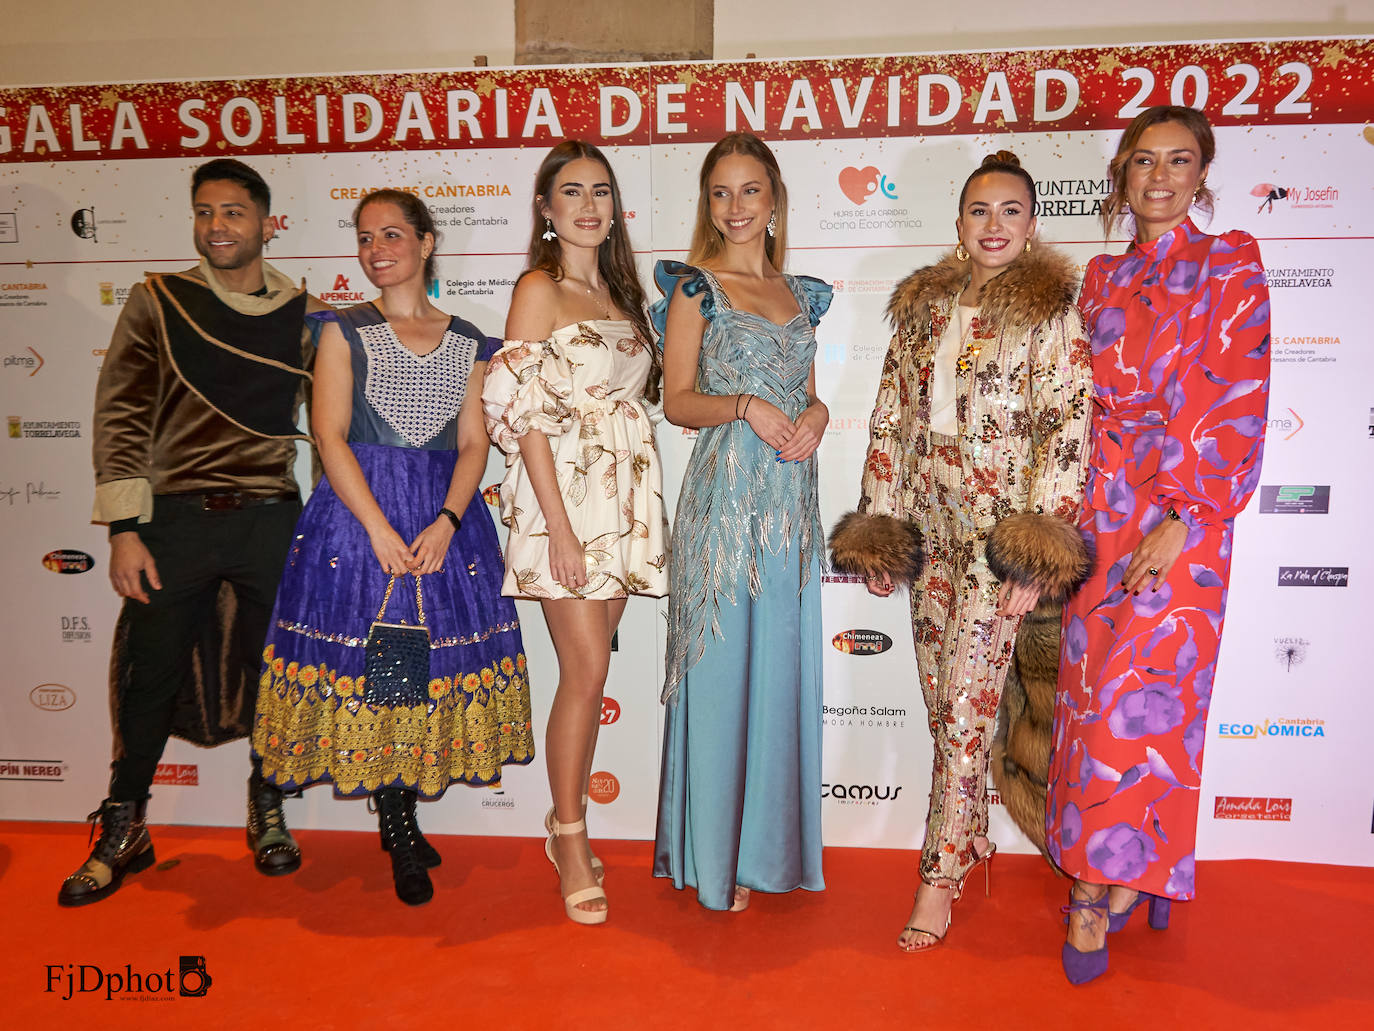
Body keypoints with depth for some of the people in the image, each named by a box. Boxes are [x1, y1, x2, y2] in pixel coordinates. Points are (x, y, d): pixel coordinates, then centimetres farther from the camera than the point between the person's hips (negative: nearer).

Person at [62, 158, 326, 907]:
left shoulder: (304, 315, 7)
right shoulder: (157, 303, 4)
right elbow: (121, 418, 1)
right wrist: (124, 529, -7)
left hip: (271, 518, 1)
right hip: (177, 519, 0)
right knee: (151, 675, 6)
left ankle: (267, 812, 29)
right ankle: (124, 832, 26)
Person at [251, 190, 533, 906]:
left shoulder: (467, 343, 10)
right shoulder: (344, 331, 4)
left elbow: (474, 444, 4)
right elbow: (330, 436, -5)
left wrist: (446, 522, -13)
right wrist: (380, 529, -16)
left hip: (447, 518, 2)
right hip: (359, 514, -2)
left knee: (435, 659, 3)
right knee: (367, 660, -2)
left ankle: (402, 818, 21)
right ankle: (400, 834, 13)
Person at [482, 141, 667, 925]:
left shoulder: (619, 291, 17)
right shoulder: (539, 289, -3)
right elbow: (525, 415, -10)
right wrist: (560, 528, -16)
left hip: (626, 498, 6)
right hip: (566, 495, -6)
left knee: (589, 669, 9)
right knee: (587, 669, -6)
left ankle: (566, 822, 23)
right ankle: (572, 840, 11)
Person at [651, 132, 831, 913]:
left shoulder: (799, 294, 16)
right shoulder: (696, 287, 1)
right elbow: (678, 400, -3)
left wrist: (816, 412, -2)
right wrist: (745, 407, -19)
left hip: (793, 496, 5)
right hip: (727, 491, -5)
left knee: (784, 666, 9)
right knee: (724, 666, 0)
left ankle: (769, 842, 26)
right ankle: (715, 857, 16)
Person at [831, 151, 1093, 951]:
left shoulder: (1051, 311, -3)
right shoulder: (924, 306, 11)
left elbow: (1067, 432, -9)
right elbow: (891, 420, 10)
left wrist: (1037, 550, -15)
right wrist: (878, 528, 7)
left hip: (999, 526, -5)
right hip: (929, 522, 5)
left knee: (965, 700, -4)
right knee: (943, 697, 12)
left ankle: (942, 874, 11)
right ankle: (975, 840, 33)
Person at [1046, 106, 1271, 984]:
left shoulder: (1230, 267, 2)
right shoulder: (1103, 277, 16)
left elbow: (1238, 403, -6)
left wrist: (1182, 518, -15)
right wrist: (1073, 505, 5)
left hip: (1183, 512, -4)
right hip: (1101, 508, 5)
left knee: (1135, 695, -10)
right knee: (1095, 689, 5)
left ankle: (1101, 881, 5)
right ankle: (1128, 873, 21)